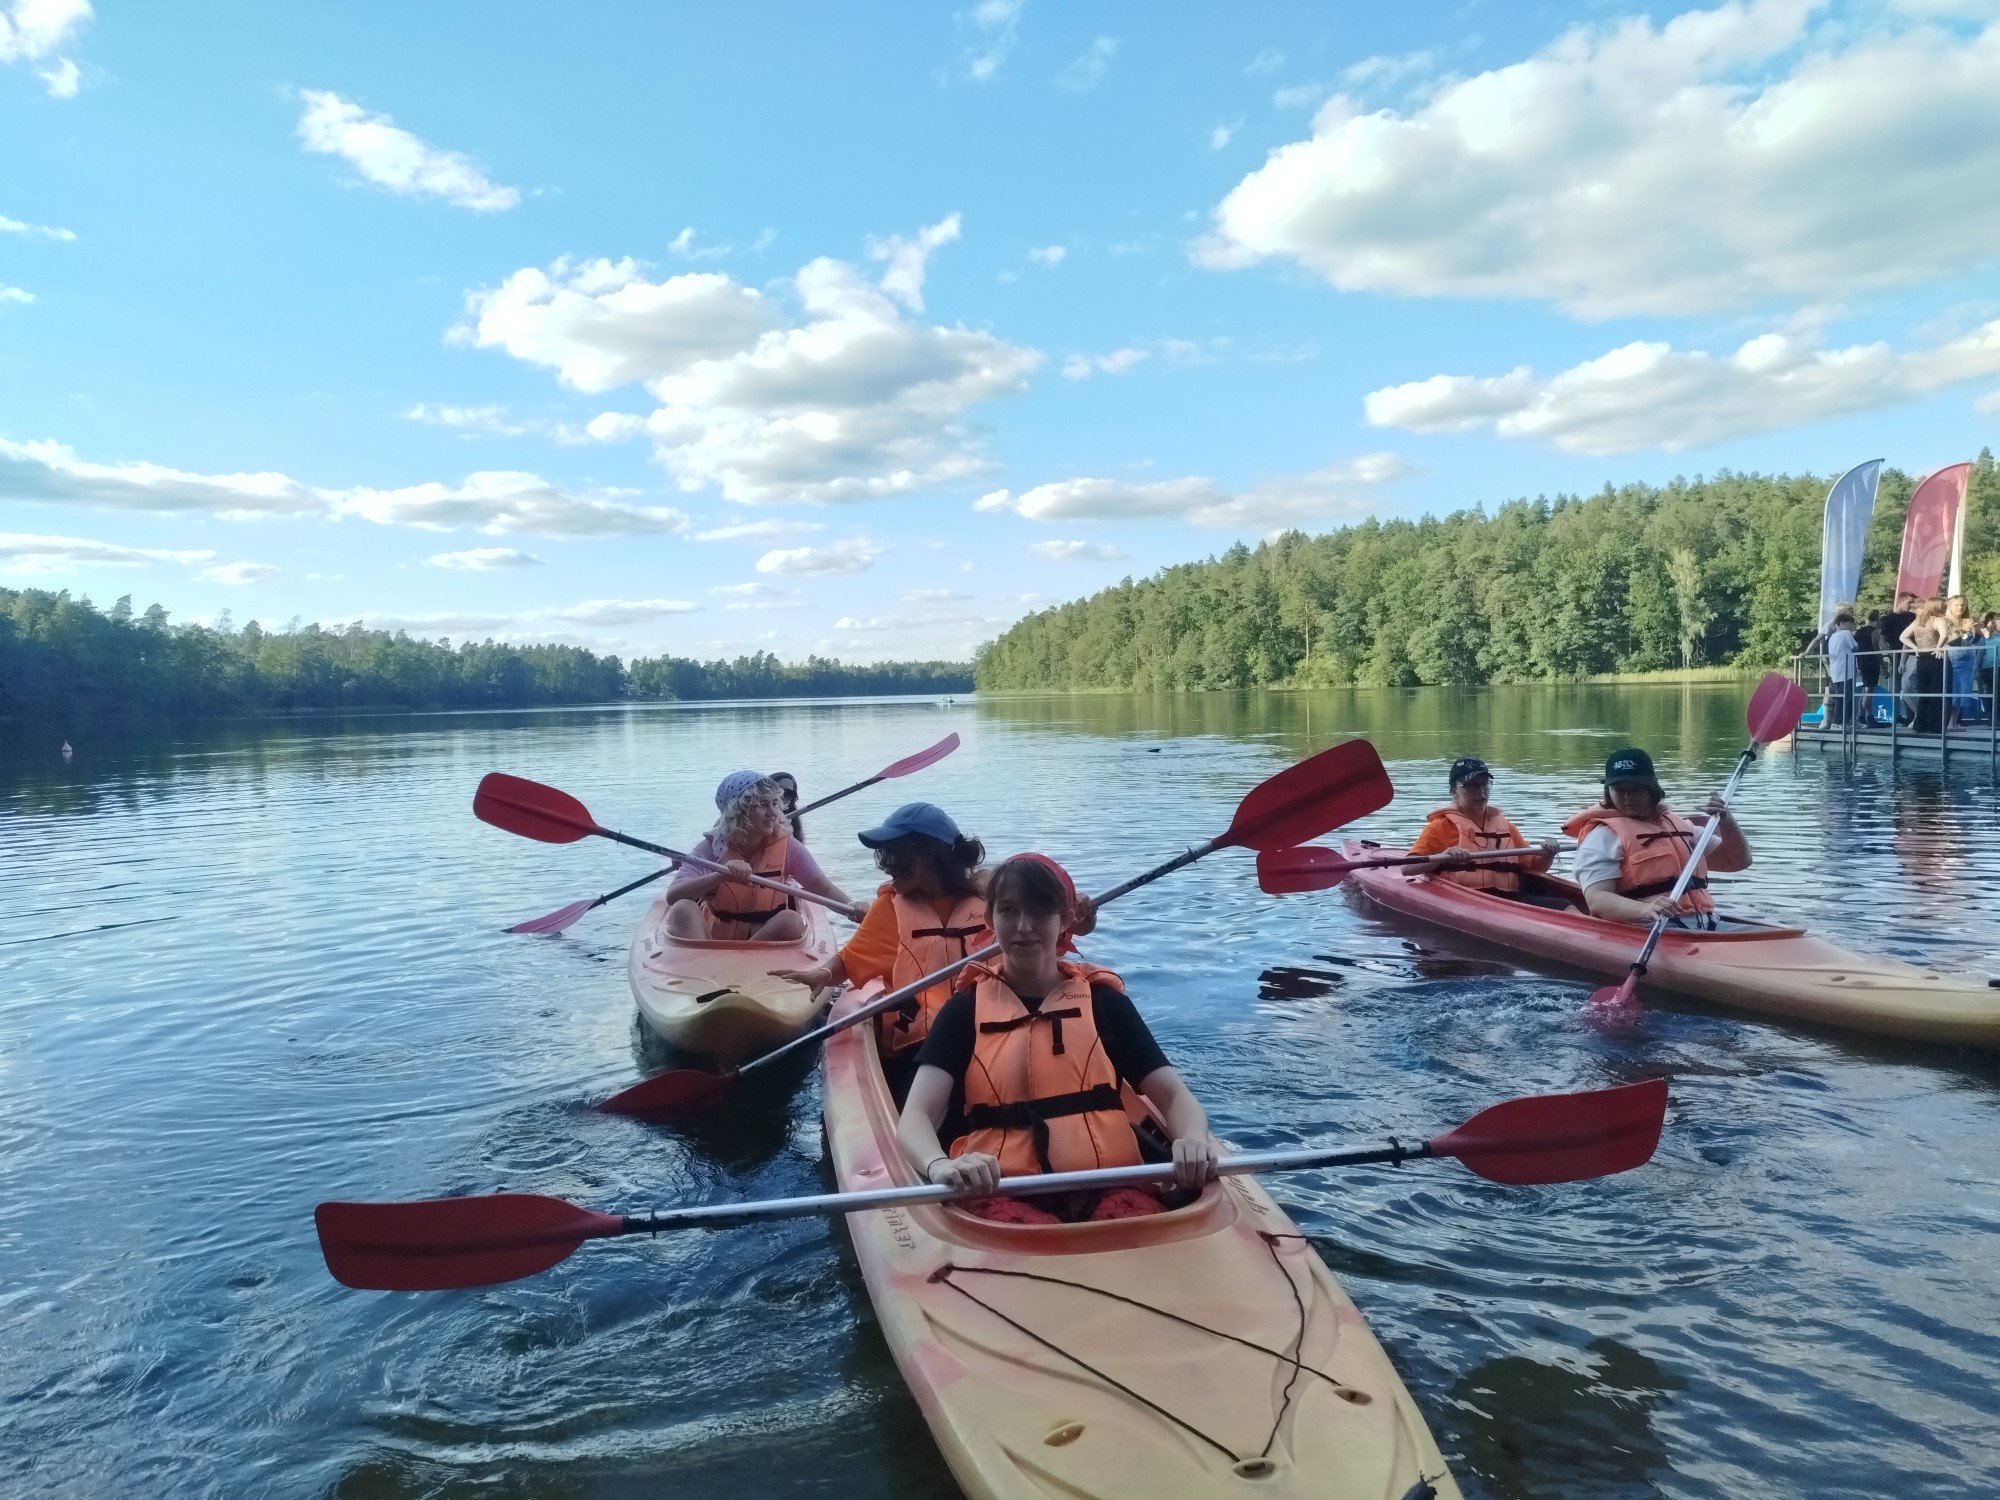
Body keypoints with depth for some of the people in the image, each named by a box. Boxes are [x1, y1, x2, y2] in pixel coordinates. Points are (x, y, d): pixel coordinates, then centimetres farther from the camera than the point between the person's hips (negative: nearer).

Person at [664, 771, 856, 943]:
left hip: (765, 941, 1)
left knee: (792, 921, -29)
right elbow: (673, 895, -22)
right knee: (683, 909, -26)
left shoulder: (785, 845, -7)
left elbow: (824, 889, -11)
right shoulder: (714, 846, -11)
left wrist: (852, 908, -33)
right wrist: (722, 875, -37)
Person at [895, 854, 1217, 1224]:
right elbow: (915, 1117, -1)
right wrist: (940, 1166, -26)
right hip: (1004, 1194, -1)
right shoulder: (967, 1009, 10)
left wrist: (1193, 1140, -17)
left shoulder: (1103, 1001, 14)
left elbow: (1173, 1096, 8)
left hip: (1107, 1187, 1)